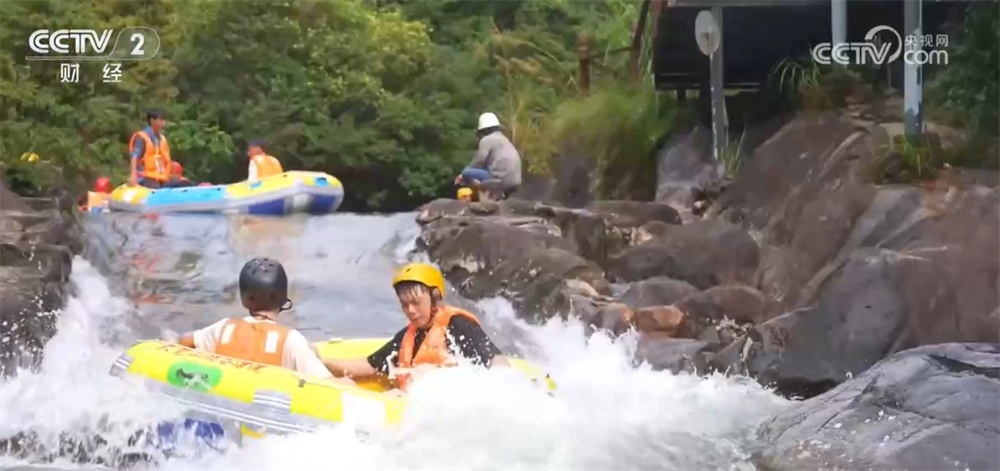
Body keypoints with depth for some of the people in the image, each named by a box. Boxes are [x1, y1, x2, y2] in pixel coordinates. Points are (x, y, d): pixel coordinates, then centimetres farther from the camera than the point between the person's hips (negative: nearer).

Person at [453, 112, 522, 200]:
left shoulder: (487, 139, -1)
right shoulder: (504, 140, 27)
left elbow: (478, 162, -6)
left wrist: (463, 175, 9)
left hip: (501, 179, -9)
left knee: (466, 173, -5)